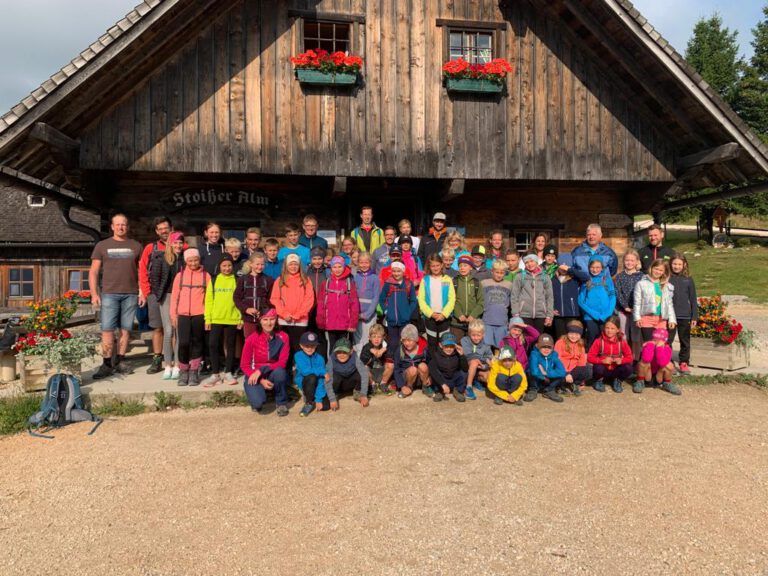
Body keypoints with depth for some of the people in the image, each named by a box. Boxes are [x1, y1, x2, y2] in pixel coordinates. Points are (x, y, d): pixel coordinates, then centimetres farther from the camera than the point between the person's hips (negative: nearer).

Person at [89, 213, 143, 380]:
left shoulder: (136, 246, 11)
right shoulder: (102, 246, 9)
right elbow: (93, 271, 7)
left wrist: (142, 292, 2)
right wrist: (94, 293, -2)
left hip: (130, 294, 1)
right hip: (109, 294, -1)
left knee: (126, 329, 3)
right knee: (107, 329, -6)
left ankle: (120, 362, 12)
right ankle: (107, 365, -1)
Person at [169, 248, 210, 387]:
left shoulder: (206, 275, 4)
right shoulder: (180, 275, 7)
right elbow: (174, 295, 8)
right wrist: (173, 314, 4)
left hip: (199, 315, 0)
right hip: (183, 314, 0)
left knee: (197, 343, 6)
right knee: (183, 343, -6)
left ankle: (194, 372, 15)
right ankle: (183, 372, 8)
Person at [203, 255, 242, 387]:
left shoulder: (237, 280, 3)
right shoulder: (213, 280, 6)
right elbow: (208, 300, 4)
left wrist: (241, 318, -4)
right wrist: (207, 318, -1)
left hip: (232, 319, -1)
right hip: (216, 319, 1)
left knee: (230, 346, 9)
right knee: (213, 345, -1)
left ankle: (228, 373, 19)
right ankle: (215, 373, 11)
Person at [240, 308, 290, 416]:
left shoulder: (282, 337, -9)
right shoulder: (252, 339, -12)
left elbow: (282, 363, -13)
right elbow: (244, 365, -7)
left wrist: (261, 370, -26)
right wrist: (261, 380, -19)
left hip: (274, 374, 2)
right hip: (254, 376, -1)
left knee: (280, 372, -35)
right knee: (258, 402, -30)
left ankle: (282, 403, -7)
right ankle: (256, 401, 11)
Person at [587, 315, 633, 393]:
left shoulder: (622, 342, -6)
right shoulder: (598, 341, -12)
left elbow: (629, 357, -5)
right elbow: (590, 357, -15)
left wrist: (621, 360, -27)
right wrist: (603, 360, -30)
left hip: (616, 371, 2)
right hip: (604, 370, -2)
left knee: (628, 368, -26)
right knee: (598, 368, -35)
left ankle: (617, 381, 6)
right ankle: (599, 381, 2)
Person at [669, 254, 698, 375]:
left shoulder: (688, 279, 3)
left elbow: (693, 299, 5)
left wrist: (694, 316, 2)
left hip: (685, 316, 1)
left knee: (685, 341, 11)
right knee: (668, 340, 3)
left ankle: (684, 363, 22)